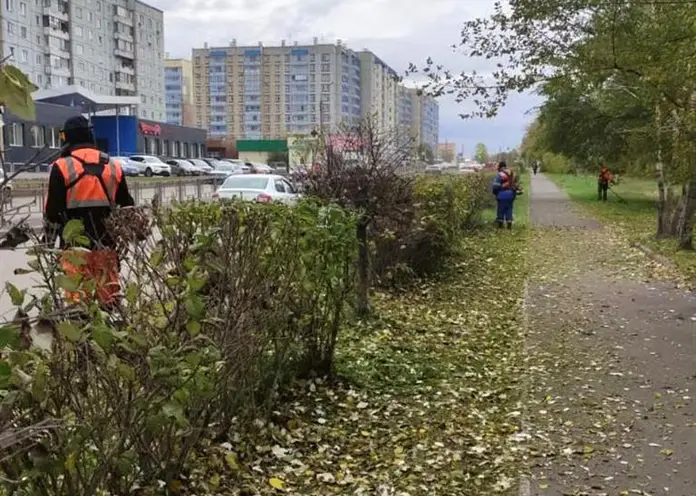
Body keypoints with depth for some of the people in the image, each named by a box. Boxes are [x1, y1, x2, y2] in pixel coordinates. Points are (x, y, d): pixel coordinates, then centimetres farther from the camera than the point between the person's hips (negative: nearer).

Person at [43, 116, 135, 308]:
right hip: (106, 244, 4)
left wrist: (49, 240, 7)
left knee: (78, 295, 0)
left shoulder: (62, 167, -6)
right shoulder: (113, 166, 8)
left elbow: (52, 211, -6)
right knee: (110, 293, 11)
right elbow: (128, 206, 14)